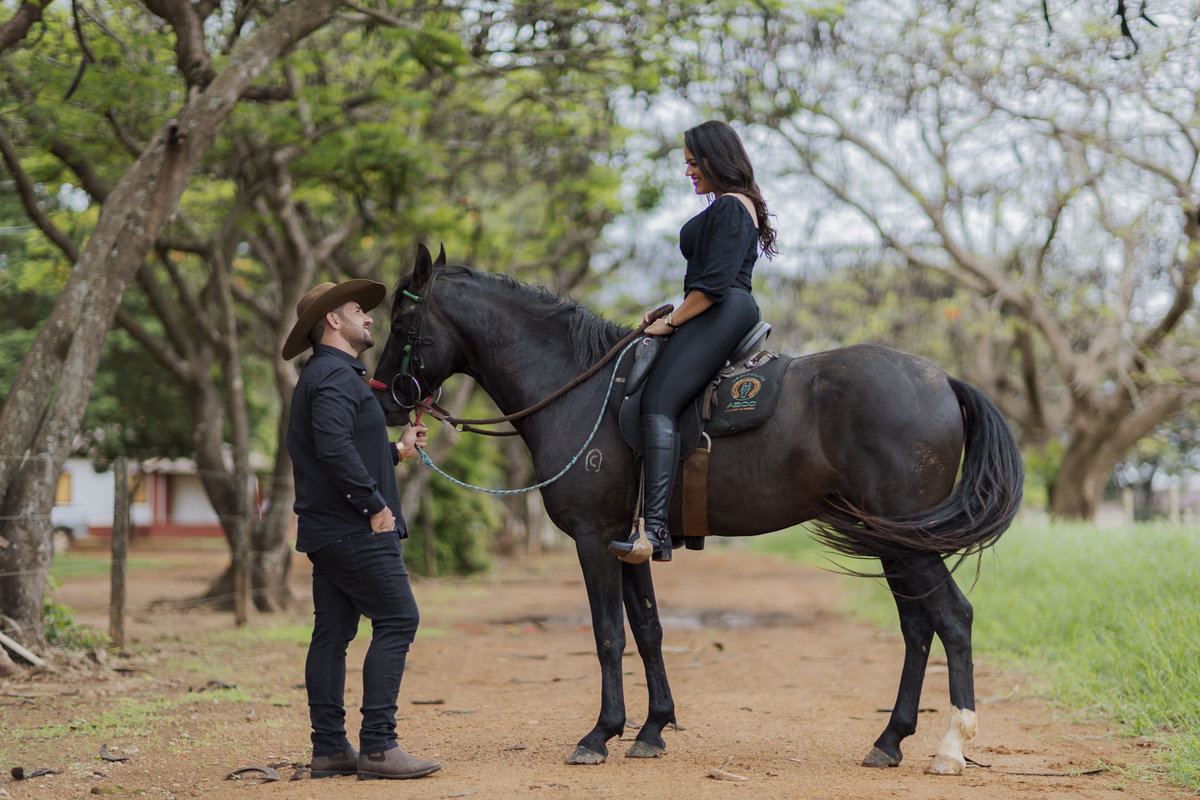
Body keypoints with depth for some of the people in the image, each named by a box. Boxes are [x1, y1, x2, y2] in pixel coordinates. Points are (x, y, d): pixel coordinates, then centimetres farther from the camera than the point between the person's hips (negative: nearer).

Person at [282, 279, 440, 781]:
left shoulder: (327, 375, 22)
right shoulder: (336, 375, -12)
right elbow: (335, 449, -26)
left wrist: (398, 451, 25)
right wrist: (376, 504, -21)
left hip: (327, 531, 11)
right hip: (356, 530, -11)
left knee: (333, 633, 9)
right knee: (397, 620, -10)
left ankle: (330, 749, 11)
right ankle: (376, 745, -12)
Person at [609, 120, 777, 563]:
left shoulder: (729, 207, -9)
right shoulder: (737, 206, 25)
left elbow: (715, 283, -18)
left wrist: (671, 321, -11)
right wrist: (672, 313, 19)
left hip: (722, 315, -12)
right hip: (721, 316, 12)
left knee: (657, 402, -24)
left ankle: (656, 530, -37)